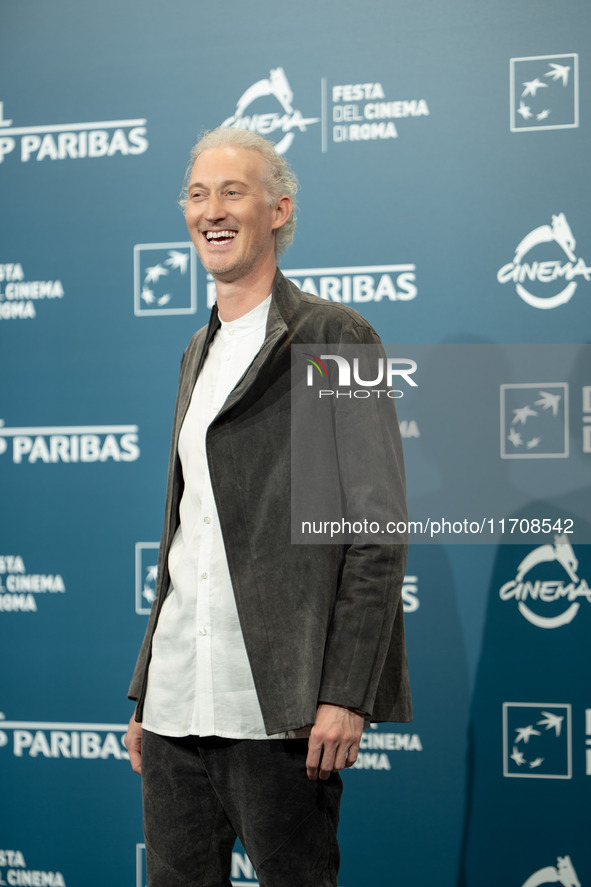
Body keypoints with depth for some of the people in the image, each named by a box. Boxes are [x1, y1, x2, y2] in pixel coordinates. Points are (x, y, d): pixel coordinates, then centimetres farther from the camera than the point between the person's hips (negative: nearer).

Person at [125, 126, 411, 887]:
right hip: (178, 702, 7)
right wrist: (145, 691, 18)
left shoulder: (334, 338, -4)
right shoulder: (198, 354, 19)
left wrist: (345, 695, -15)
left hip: (274, 707, -7)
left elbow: (379, 531, -9)